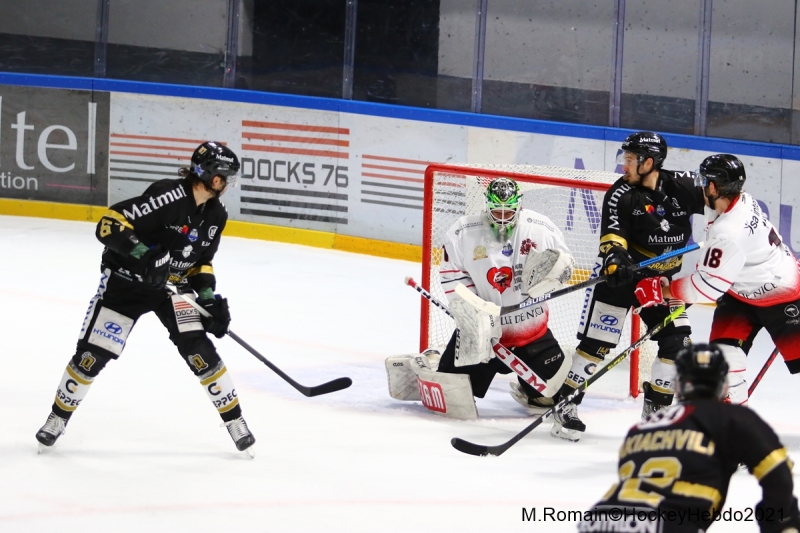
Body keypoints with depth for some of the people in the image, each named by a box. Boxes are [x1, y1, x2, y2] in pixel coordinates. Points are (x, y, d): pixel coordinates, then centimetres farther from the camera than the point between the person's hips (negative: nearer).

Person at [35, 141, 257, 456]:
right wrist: (142, 253, -41)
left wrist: (209, 296, -3)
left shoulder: (216, 215, -2)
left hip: (172, 286, 5)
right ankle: (59, 417, 18)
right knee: (94, 353, -3)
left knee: (199, 349, -12)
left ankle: (234, 419, 1)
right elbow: (110, 224, -31)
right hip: (125, 281, -5)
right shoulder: (169, 196, -27)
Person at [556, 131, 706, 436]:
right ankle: (567, 402, 0)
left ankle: (656, 407, 12)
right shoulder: (621, 194, -14)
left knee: (677, 341, -3)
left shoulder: (682, 187, -8)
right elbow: (612, 233, -25)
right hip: (621, 275, -3)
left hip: (661, 279, 3)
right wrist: (614, 258, -44)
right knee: (596, 340, -7)